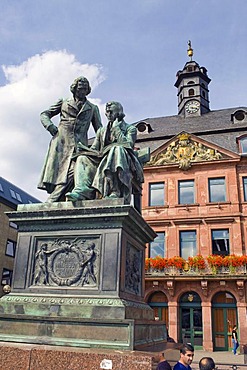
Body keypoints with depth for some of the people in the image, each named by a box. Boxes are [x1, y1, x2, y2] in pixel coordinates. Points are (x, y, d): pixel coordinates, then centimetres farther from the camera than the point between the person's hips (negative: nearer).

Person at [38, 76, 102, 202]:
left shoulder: (93, 108, 26)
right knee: (55, 171, -13)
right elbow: (44, 114, 22)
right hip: (61, 141, 1)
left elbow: (99, 130, 21)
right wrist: (49, 125, 0)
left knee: (73, 172, -22)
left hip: (79, 144, 0)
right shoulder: (63, 103, 23)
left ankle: (50, 203, -26)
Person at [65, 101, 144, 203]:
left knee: (118, 149, -37)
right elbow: (94, 149, 19)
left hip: (122, 161, -4)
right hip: (102, 160, 4)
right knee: (83, 158, -20)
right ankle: (81, 191, -45)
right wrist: (83, 149, -2)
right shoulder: (101, 131, 27)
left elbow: (128, 144, -5)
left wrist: (116, 129, 0)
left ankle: (115, 192, -48)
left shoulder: (130, 129, 14)